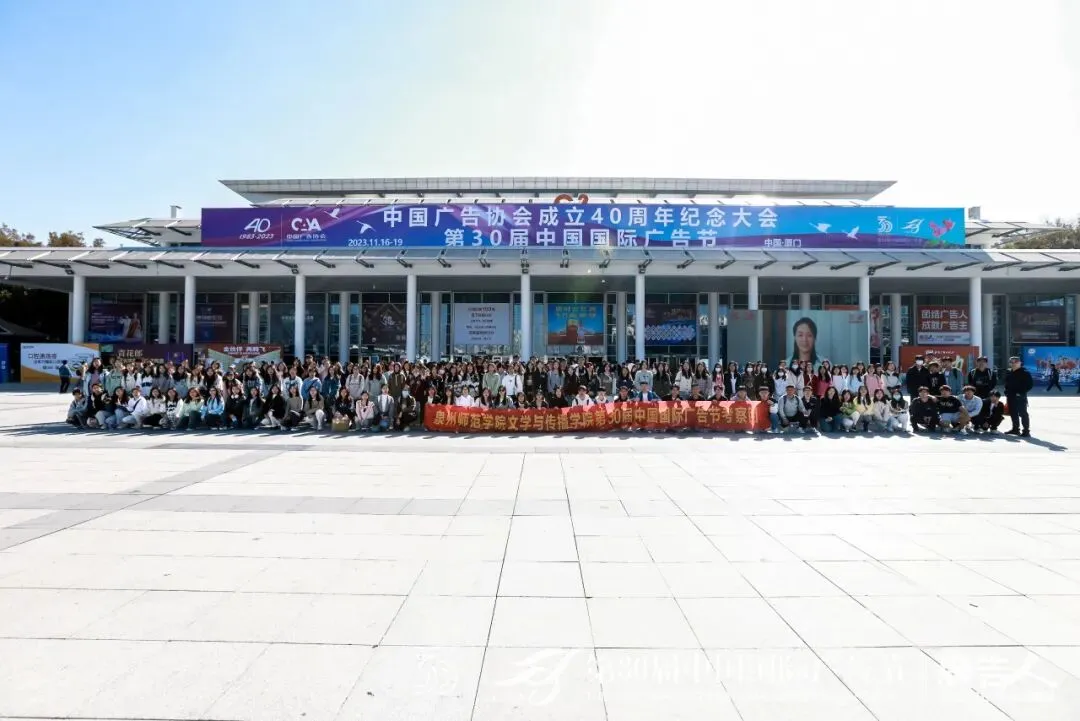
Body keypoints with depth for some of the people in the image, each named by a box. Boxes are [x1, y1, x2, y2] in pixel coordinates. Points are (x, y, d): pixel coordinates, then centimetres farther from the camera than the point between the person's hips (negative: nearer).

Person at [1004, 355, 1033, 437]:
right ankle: (1015, 429, 24)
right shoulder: (1008, 372, 12)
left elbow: (1030, 384, -11)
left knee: (1022, 413, -6)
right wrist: (1007, 392, 12)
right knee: (1013, 413, 13)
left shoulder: (1024, 373, -9)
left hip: (1020, 397, -7)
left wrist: (1021, 392, -17)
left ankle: (1026, 431, -2)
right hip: (1010, 396, 7)